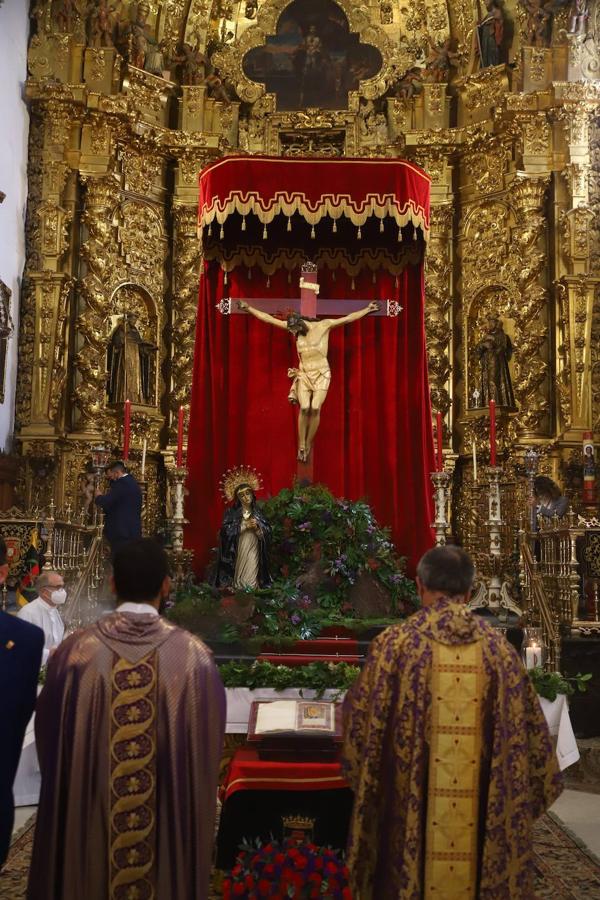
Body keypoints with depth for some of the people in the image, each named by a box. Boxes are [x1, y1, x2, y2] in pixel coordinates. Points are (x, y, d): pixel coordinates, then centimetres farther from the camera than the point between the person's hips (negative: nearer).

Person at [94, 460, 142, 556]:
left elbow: (105, 502, -20)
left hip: (121, 532, -9)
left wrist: (99, 496, 0)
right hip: (133, 532, 9)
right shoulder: (133, 483, 16)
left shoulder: (121, 483, -13)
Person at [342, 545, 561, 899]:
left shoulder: (395, 643, -9)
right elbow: (526, 730, 4)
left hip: (412, 810, -2)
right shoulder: (500, 647, -2)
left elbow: (362, 723, -3)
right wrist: (533, 792, 18)